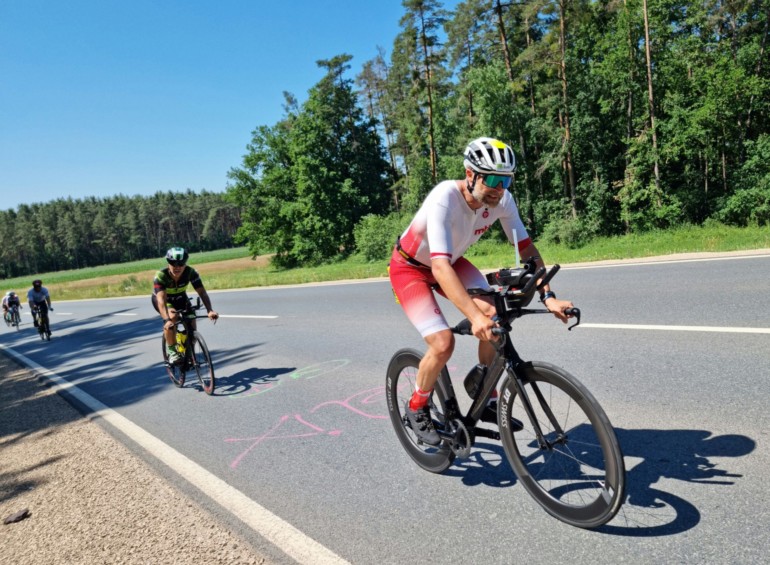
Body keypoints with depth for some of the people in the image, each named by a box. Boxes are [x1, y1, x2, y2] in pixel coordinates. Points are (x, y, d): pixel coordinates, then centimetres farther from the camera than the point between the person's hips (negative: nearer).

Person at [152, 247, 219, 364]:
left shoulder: (191, 272, -29)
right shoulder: (160, 275, -36)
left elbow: (202, 292, -35)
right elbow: (161, 300, -46)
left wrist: (210, 310, -51)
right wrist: (166, 319, -61)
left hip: (180, 298, 3)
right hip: (163, 299, -3)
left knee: (191, 320, -16)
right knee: (172, 316, -33)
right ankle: (171, 351, -17)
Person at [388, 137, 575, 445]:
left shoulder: (501, 199, -19)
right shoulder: (444, 200, -37)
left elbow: (526, 247, -13)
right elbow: (440, 268, -45)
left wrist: (547, 295, -26)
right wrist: (474, 317, -55)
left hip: (451, 261, 6)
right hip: (411, 267, -5)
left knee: (494, 316, -16)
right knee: (443, 343, -21)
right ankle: (417, 408, 8)